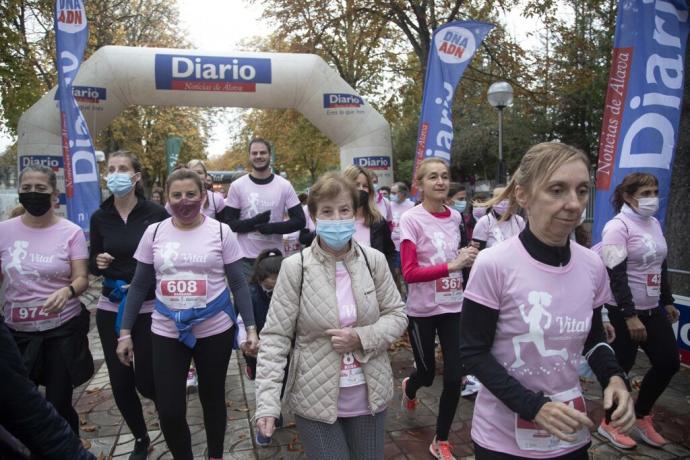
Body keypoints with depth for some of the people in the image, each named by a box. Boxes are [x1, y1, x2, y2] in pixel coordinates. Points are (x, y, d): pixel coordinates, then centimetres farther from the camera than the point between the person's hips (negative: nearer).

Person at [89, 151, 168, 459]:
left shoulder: (155, 213, -8)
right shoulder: (100, 217, 3)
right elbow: (93, 264, 11)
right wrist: (97, 262, -9)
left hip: (149, 308, -3)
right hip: (110, 308, 4)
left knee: (146, 381, 0)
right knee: (120, 382, 8)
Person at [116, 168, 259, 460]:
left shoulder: (220, 231, -6)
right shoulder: (154, 232, 1)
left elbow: (238, 283, -3)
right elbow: (139, 285, 6)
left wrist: (250, 327, -9)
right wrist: (125, 332, 4)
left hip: (215, 330, -1)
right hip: (166, 332, 2)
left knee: (212, 398, 16)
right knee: (168, 409, 3)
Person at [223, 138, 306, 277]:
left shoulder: (284, 186, 0)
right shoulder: (237, 186, -1)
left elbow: (299, 221, -2)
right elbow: (229, 223, -2)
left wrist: (272, 227, -18)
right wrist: (254, 223, -20)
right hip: (245, 258, -1)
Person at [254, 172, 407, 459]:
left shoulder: (374, 261, -4)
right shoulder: (295, 267, -13)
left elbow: (397, 315, 2)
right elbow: (275, 337, -11)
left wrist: (362, 337, -16)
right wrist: (267, 402, -19)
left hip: (369, 397, 3)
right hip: (315, 401, -3)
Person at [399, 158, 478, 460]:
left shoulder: (455, 217, 2)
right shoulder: (411, 219, -15)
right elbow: (409, 273, -21)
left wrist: (467, 258, 0)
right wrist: (452, 265, -28)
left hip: (452, 306, 4)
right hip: (423, 310, -4)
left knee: (454, 377, 2)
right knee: (427, 373, 13)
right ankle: (409, 389, 52)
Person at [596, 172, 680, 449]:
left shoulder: (654, 223, 9)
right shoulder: (618, 227, -16)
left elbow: (661, 267, 19)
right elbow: (616, 275, -21)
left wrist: (668, 301, 19)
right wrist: (630, 316, -23)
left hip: (653, 309, 8)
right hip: (625, 312, -8)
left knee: (669, 362, 10)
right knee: (621, 367, 3)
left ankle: (641, 418, 29)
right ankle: (609, 424, 23)